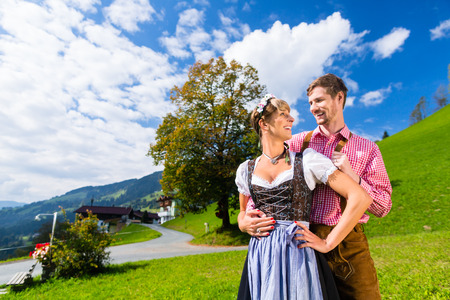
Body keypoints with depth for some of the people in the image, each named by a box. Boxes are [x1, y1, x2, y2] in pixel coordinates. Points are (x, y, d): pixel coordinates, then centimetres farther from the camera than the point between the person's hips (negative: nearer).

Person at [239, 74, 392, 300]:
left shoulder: (367, 149, 5)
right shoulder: (297, 143, 4)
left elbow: (383, 207, 3)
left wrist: (351, 175, -13)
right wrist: (245, 219, -15)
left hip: (351, 246, 1)